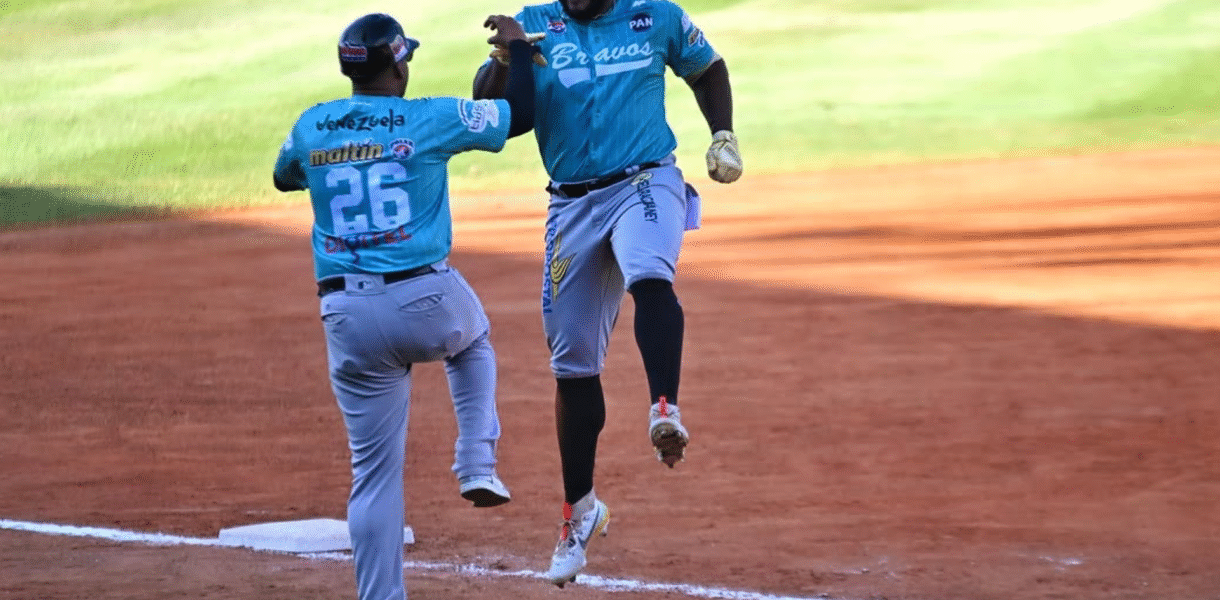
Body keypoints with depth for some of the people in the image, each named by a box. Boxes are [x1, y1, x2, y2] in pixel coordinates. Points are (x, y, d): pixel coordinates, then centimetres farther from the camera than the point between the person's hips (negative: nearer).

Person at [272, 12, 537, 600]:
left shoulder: (310, 127, 7)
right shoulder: (429, 119, -4)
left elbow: (284, 178, 28)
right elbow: (520, 115, 7)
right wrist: (517, 48, 22)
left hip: (349, 318, 2)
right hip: (429, 303, -2)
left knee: (375, 471, 6)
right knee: (473, 340, 35)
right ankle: (477, 463, 18)